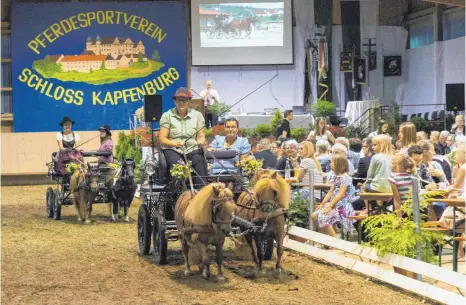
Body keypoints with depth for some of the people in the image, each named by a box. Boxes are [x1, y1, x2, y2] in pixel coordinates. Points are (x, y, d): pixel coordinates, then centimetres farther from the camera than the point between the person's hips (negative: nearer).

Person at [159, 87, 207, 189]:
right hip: (173, 150, -1)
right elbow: (162, 139, 0)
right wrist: (176, 143, -18)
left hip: (192, 149, 2)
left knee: (199, 161, -31)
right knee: (177, 164, -34)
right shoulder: (167, 116, 3)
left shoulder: (197, 115, 9)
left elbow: (201, 136, 10)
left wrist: (201, 141, -15)